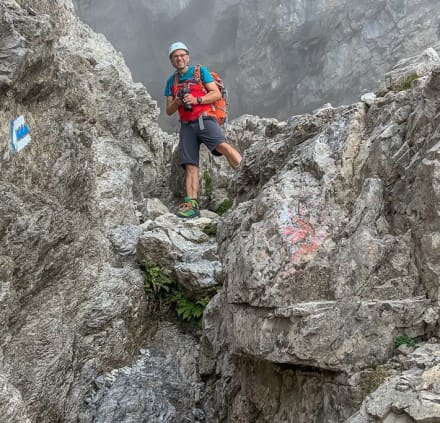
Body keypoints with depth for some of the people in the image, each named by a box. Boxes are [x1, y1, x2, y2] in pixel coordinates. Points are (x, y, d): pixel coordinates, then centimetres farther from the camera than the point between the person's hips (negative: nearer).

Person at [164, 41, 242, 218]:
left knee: (223, 146, -31)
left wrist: (196, 100, -14)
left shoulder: (200, 71, 8)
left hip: (204, 120, -4)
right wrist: (177, 102, -3)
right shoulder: (171, 81, 20)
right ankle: (191, 205, -11)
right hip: (186, 126, 4)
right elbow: (169, 111, 19)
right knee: (190, 166, -5)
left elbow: (217, 94, 0)